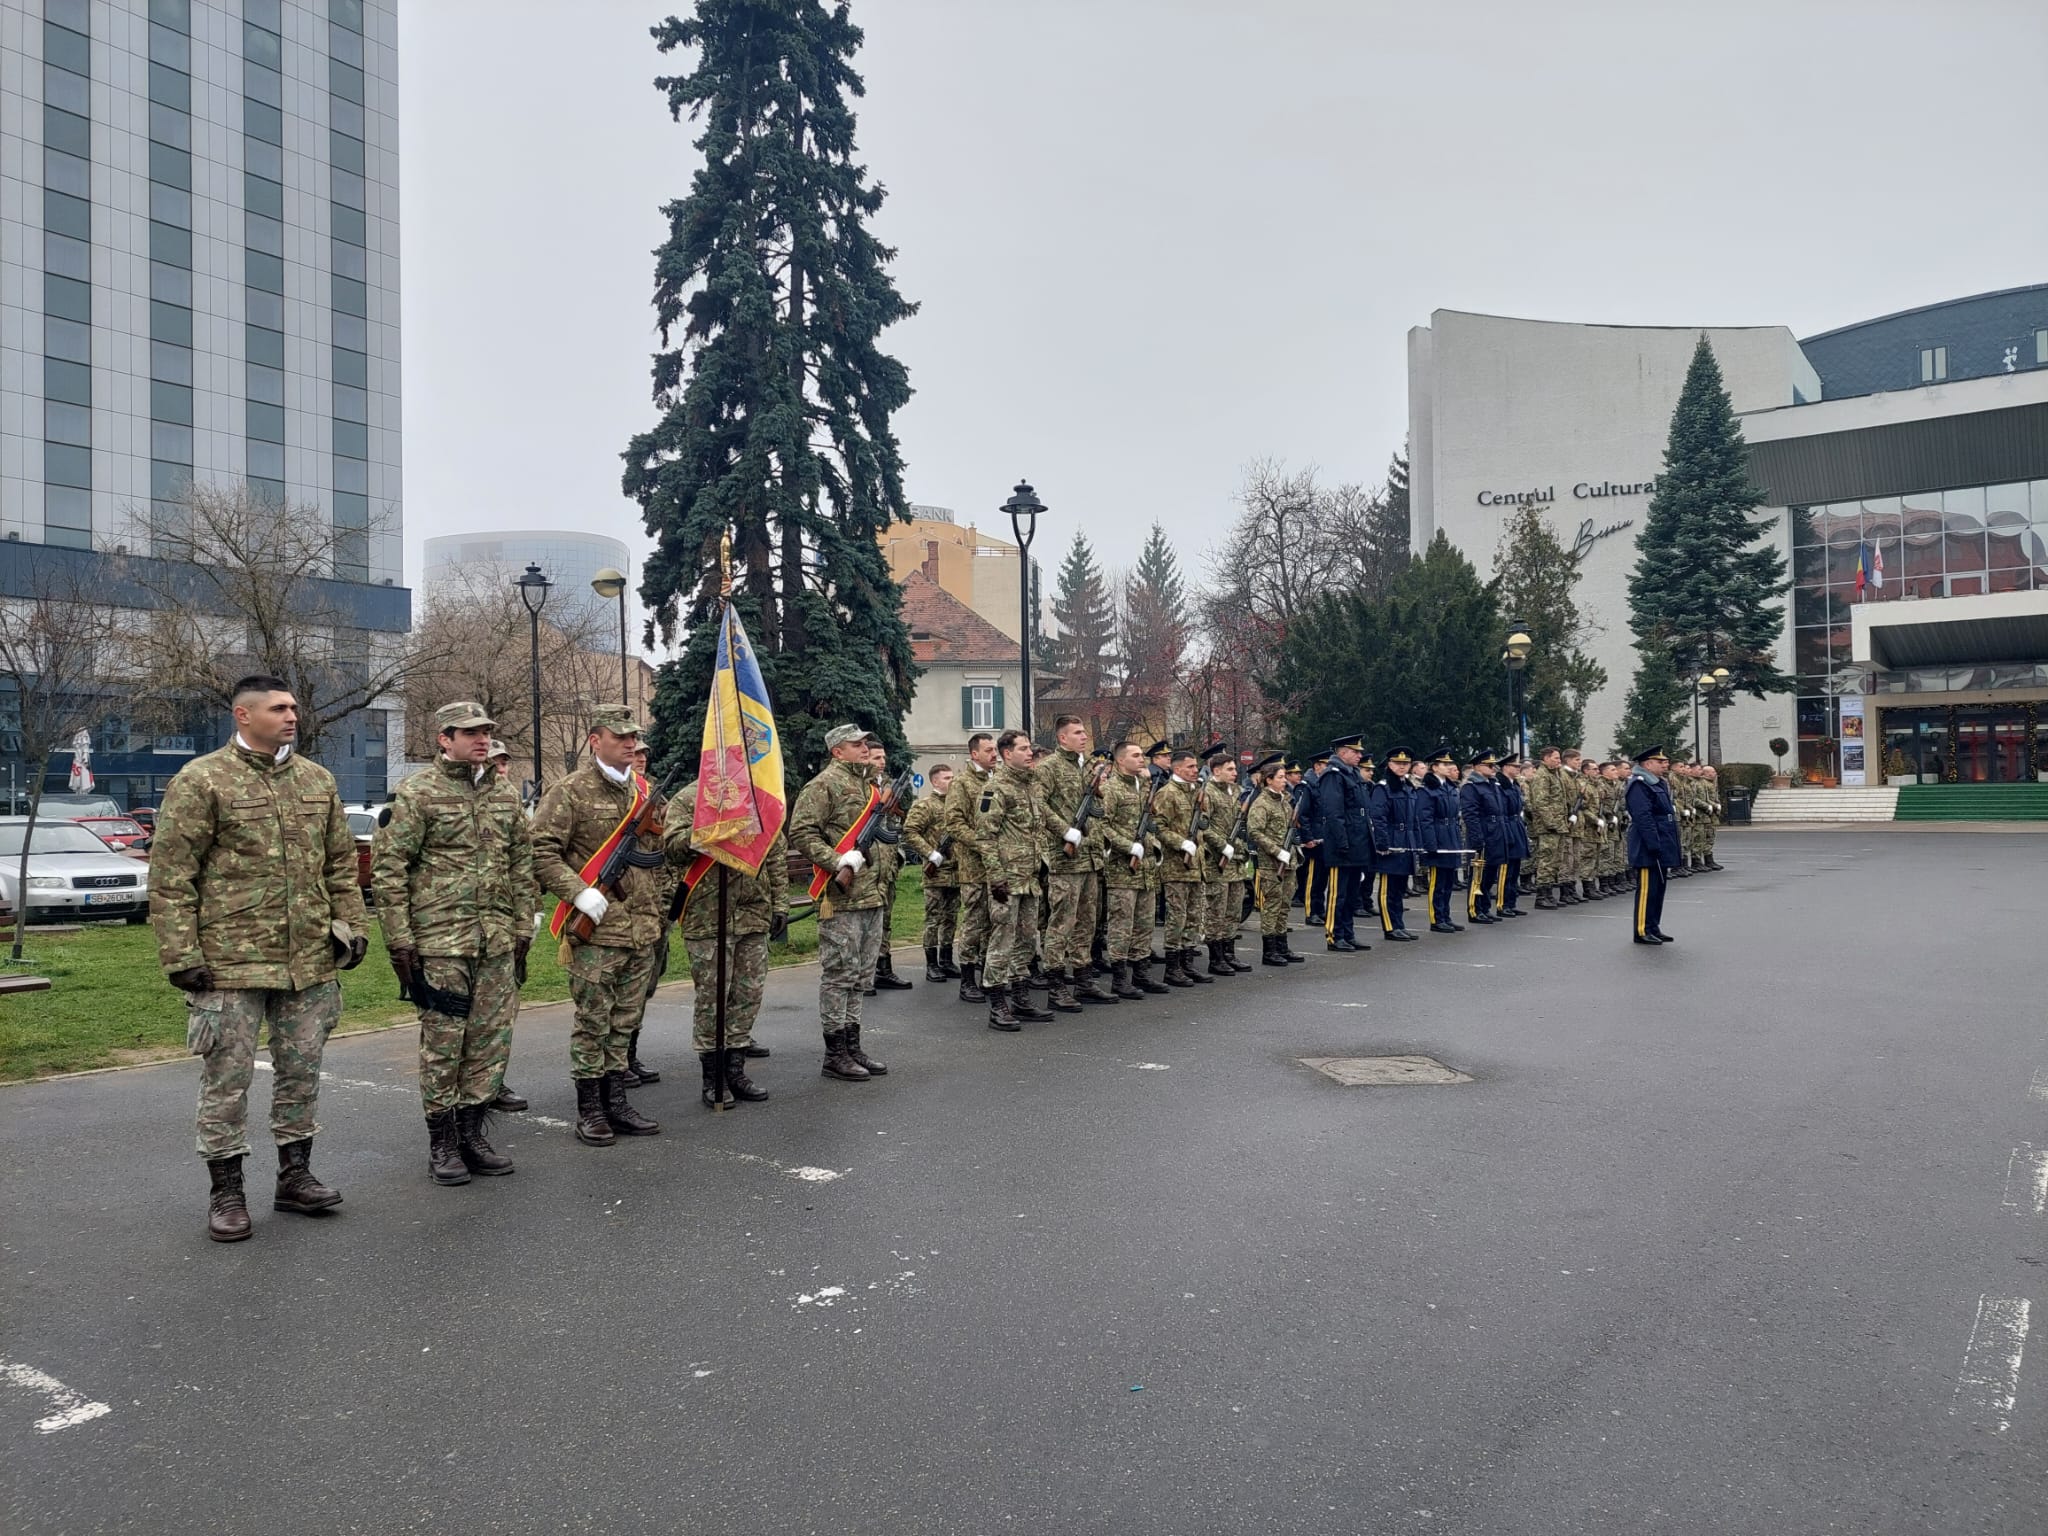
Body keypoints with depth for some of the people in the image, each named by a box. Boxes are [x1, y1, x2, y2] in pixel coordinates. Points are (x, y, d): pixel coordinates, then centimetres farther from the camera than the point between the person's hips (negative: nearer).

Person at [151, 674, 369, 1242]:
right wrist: (181, 956, -11)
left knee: (301, 1071, 13)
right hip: (230, 962, -5)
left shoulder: (317, 780, 10)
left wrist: (351, 926, 9)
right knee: (226, 1077, 4)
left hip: (309, 961, 5)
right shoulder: (201, 782, -6)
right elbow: (170, 878, -8)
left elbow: (341, 865, 16)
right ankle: (226, 1191, 17)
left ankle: (295, 1175, 27)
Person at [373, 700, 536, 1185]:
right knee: (442, 1042, 1)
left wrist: (523, 929, 13)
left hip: (497, 943, 5)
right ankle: (441, 1142, 14)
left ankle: (472, 1133, 21)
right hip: (439, 942, -5)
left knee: (492, 1039, 8)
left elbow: (523, 867, 17)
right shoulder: (416, 794, -5)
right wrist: (399, 940, -10)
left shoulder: (505, 795, 12)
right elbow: (387, 868, -7)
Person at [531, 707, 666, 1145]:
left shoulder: (646, 792, 14)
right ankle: (589, 1111, 11)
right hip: (595, 929, -6)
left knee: (626, 1021, 12)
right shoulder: (571, 792, -6)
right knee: (592, 1022, 1)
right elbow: (541, 852, -11)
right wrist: (579, 893, -20)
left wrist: (659, 913, 19)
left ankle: (616, 1102, 22)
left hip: (642, 929, 6)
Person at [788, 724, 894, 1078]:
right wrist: (838, 862, -23)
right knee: (839, 975, -3)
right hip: (841, 899, -9)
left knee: (860, 976, 13)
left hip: (872, 896, 9)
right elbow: (800, 833, -16)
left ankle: (853, 1046, 21)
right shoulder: (825, 784, -9)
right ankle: (834, 1054, 4)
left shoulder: (869, 783, 19)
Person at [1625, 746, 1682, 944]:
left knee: (1658, 887, 14)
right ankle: (1642, 931, 0)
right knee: (1647, 888, -6)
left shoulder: (1660, 784, 18)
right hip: (1648, 848, -10)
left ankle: (1653, 928, 21)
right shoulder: (1639, 785, -14)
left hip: (1661, 847, 10)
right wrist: (1654, 845, -24)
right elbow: (1643, 817, -21)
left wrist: (1669, 845, 18)